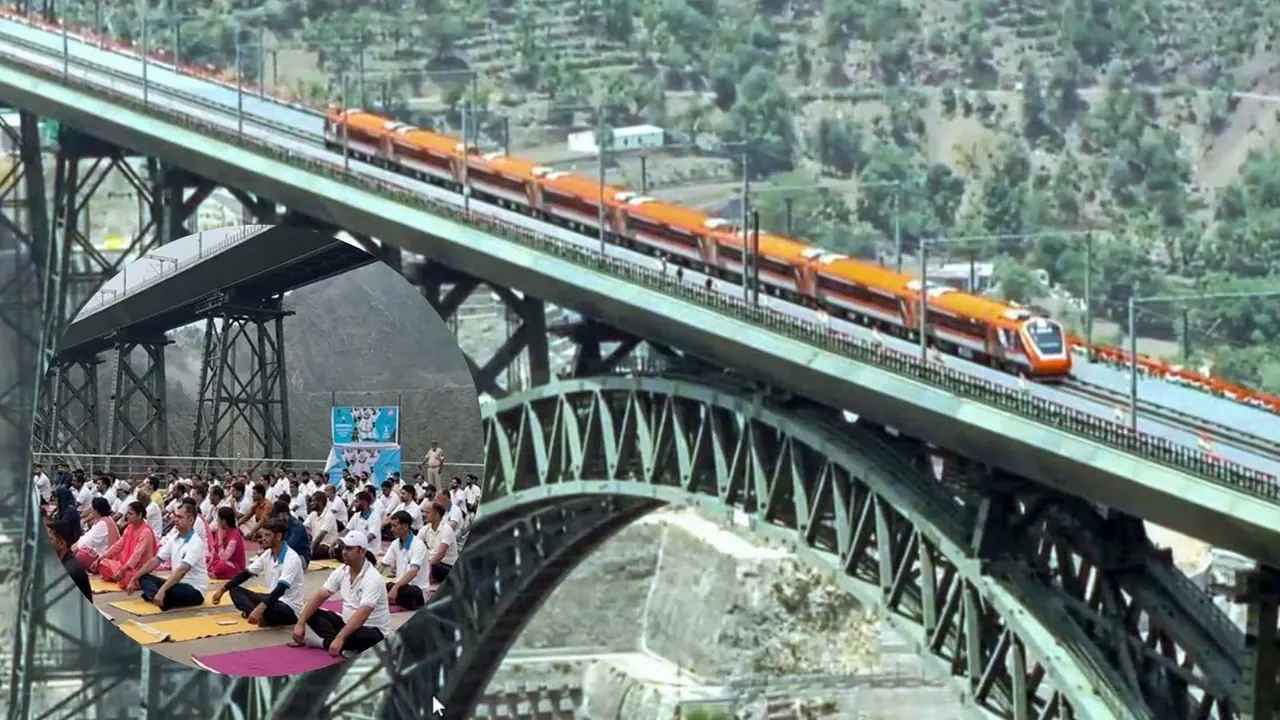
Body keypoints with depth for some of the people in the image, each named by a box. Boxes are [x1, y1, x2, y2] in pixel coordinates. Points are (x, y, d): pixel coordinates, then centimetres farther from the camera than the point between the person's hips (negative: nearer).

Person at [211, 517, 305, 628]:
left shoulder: (291, 558, -23)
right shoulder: (267, 554, 3)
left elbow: (280, 589, -34)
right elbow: (246, 573, 11)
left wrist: (259, 609, -46)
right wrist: (222, 590, 5)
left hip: (290, 608, -9)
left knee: (265, 610, -43)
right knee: (235, 590, 0)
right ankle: (261, 616, -20)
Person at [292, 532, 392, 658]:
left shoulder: (372, 578, -24)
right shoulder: (341, 572, -1)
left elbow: (362, 614, -34)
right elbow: (319, 596, -1)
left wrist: (340, 638, -44)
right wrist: (300, 623, -13)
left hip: (373, 632, -8)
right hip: (349, 624, 8)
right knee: (312, 613, -9)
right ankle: (345, 647, -25)